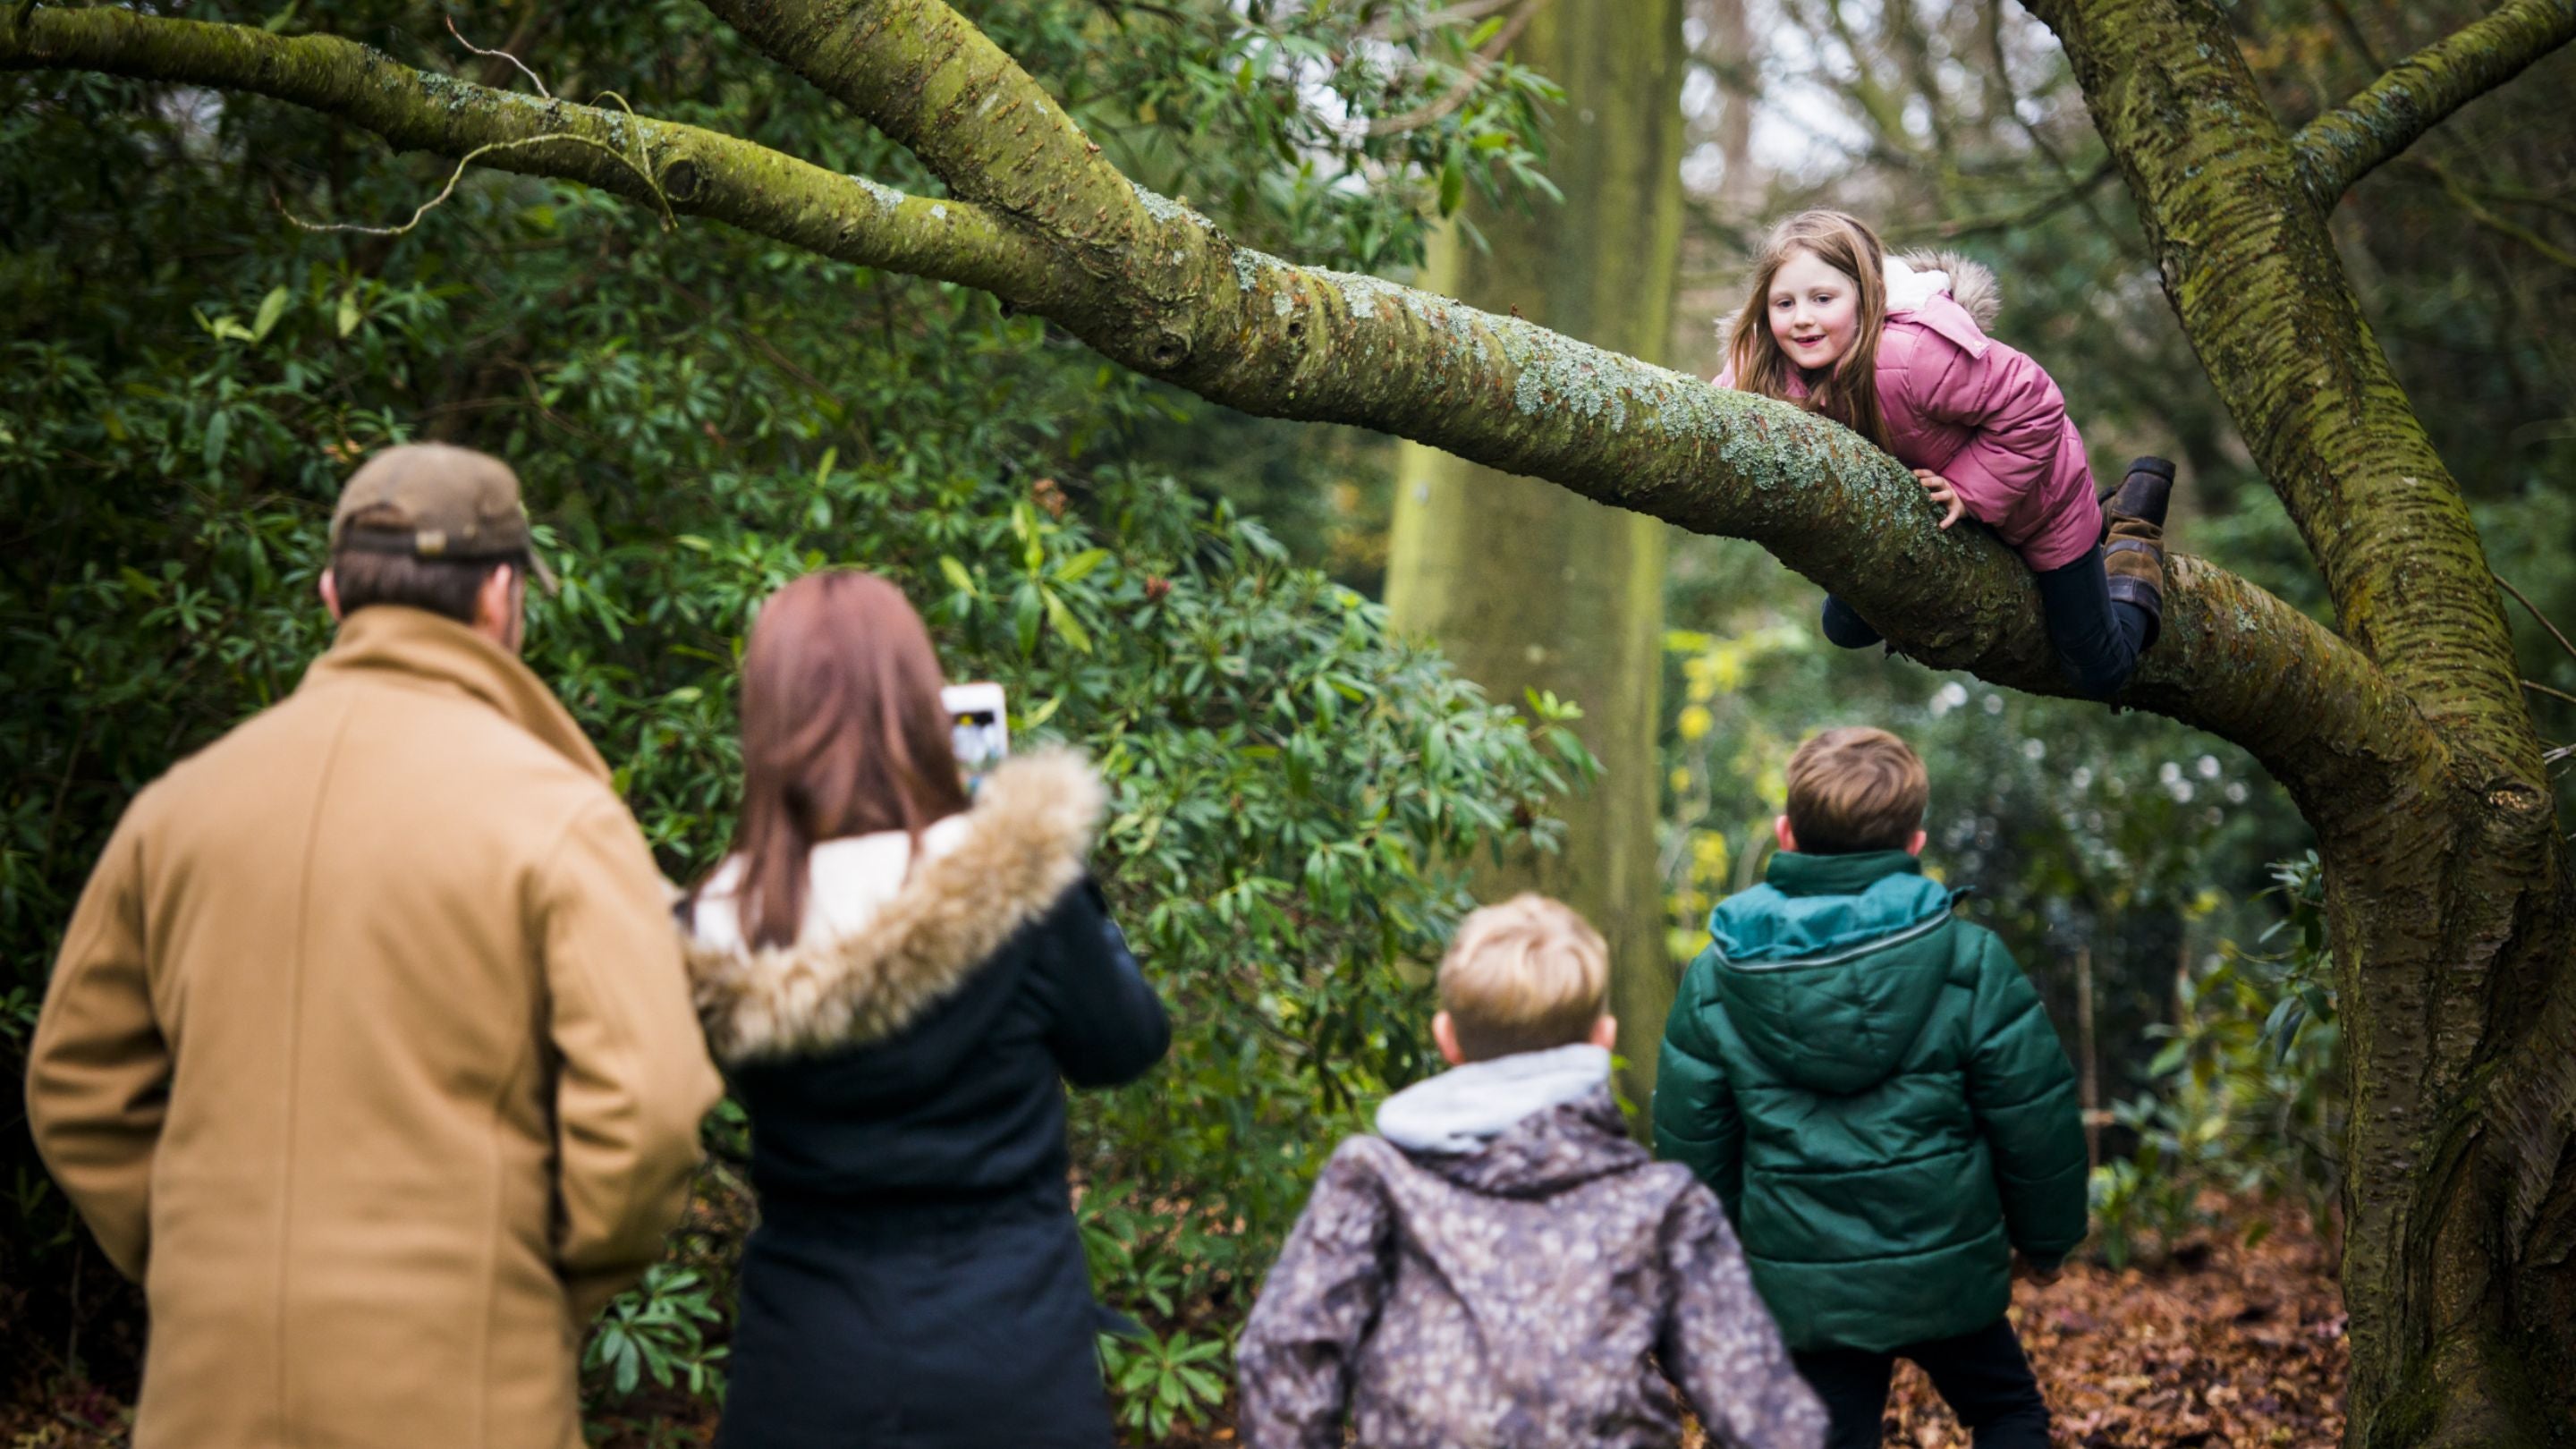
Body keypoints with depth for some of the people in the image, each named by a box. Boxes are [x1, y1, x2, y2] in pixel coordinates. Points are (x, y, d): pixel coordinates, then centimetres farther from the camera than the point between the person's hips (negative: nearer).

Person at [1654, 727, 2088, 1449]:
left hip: (1806, 1290, 1)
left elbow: (1691, 1142, 2)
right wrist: (2046, 1239, 12)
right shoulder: (1971, 964, -10)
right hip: (1945, 1272, -1)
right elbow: (2034, 1121, -5)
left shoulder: (1713, 982, -4)